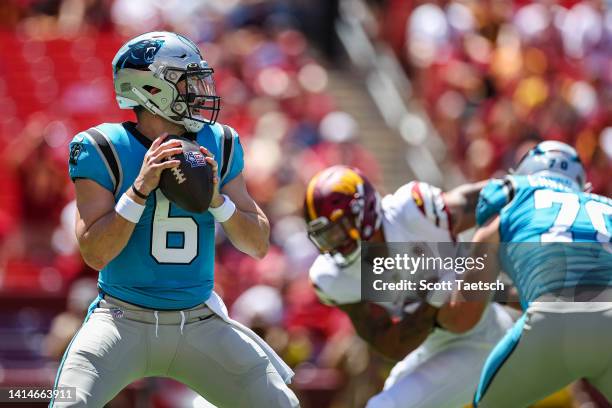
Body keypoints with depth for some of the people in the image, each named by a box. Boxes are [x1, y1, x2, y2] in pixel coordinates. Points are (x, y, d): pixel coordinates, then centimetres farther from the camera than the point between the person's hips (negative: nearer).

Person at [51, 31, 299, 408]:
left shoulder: (219, 147, 4)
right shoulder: (104, 150, -8)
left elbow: (259, 245, 5)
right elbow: (95, 254, -13)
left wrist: (216, 199, -13)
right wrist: (141, 188, -22)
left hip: (200, 321, 4)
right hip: (124, 319, -4)